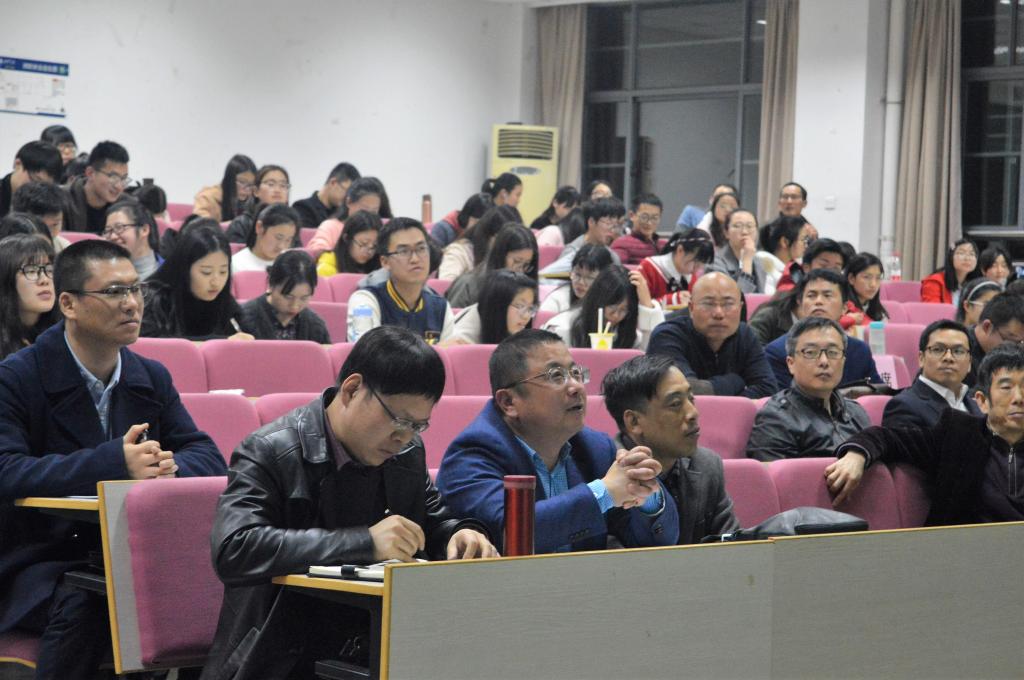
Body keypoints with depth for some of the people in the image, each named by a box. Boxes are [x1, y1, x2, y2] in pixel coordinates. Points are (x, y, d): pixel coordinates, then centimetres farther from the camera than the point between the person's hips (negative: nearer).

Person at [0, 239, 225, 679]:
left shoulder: (152, 378, 11)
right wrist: (115, 462, -31)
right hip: (41, 560, -5)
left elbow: (208, 458, 8)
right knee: (81, 606, -36)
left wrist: (168, 469, -18)